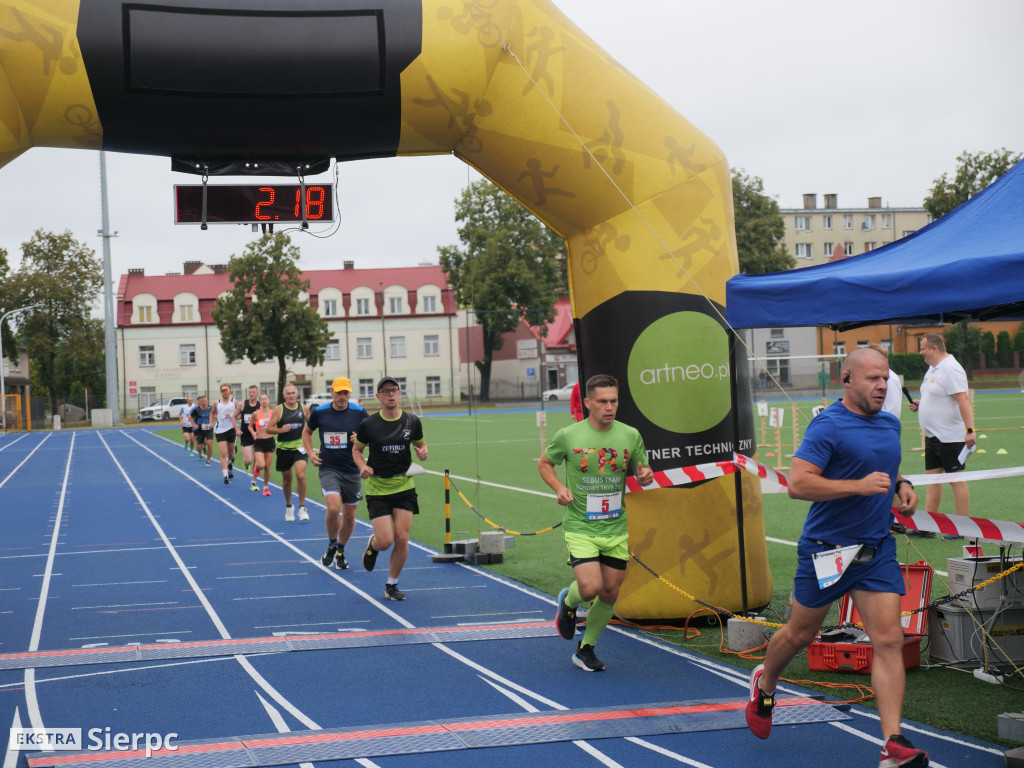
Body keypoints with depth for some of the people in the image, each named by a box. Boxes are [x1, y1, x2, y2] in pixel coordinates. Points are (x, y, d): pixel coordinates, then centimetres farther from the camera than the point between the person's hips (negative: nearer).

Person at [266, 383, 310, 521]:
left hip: (299, 446, 0)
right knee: (287, 479, 11)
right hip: (284, 448, 0)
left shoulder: (304, 409, 2)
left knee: (301, 475, -18)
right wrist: (281, 430, -23)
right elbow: (269, 428, -6)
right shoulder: (278, 410, -5)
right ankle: (288, 507, 32)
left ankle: (302, 508, -7)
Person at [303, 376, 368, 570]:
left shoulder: (359, 412, -3)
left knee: (349, 515, 8)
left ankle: (340, 552, 32)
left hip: (351, 471, 2)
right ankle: (332, 545, 5)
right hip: (328, 469, -2)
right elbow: (307, 432, 18)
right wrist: (310, 453, 3)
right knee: (333, 508, -22)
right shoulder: (319, 412, -1)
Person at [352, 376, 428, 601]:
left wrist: (423, 452, -7)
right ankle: (373, 544, 28)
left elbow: (420, 443, 16)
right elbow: (357, 450, 8)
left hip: (404, 487, 2)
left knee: (401, 539, -4)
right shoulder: (368, 425, -7)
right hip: (377, 488, -2)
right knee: (385, 541, -11)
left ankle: (392, 585, 16)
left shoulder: (412, 421, -1)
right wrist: (362, 467, -12)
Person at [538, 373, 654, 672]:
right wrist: (558, 487, -10)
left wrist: (645, 476, -13)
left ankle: (586, 649, 28)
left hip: (616, 529, 4)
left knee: (610, 593, 7)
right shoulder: (568, 436, -8)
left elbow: (643, 473, 11)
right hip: (580, 527, -4)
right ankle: (568, 602, 20)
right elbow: (544, 463, 8)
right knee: (590, 587, -18)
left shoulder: (630, 435, -1)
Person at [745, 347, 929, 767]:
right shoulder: (828, 426, -16)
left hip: (877, 550, 5)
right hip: (827, 550, -5)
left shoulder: (890, 424, 8)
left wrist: (902, 485, 6)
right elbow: (797, 483, -24)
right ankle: (764, 685, 44)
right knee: (800, 634, 13)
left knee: (889, 641, -7)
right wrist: (859, 485, -27)